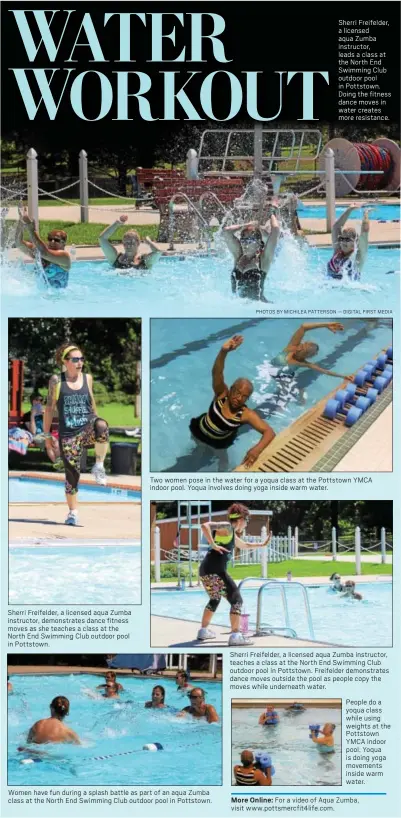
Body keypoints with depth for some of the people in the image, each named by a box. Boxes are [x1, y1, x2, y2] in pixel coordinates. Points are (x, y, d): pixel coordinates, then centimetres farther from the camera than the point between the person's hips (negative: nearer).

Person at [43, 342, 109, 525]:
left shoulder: (87, 378, 7)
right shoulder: (56, 381, -1)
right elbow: (49, 408, 4)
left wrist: (98, 429, 25)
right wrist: (47, 436, 4)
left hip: (88, 428, 1)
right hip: (68, 434, -1)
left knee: (101, 425, -36)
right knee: (72, 473, -1)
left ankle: (99, 466, -17)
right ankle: (73, 512, 19)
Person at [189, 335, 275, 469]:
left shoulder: (247, 414, -35)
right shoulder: (221, 394, -31)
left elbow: (269, 432, -43)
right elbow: (216, 372, -49)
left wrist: (257, 449, -64)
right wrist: (224, 351, -70)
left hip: (220, 443, -1)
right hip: (199, 430, 1)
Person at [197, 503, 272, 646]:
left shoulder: (233, 536, 23)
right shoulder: (227, 527, -5)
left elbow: (245, 545, 43)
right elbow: (205, 525, -20)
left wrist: (262, 545, 44)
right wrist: (213, 545, -23)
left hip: (206, 571, 10)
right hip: (215, 571, -10)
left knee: (214, 600, 29)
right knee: (236, 600, -7)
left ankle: (203, 631, 37)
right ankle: (235, 635, -14)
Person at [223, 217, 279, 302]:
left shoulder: (263, 258, -3)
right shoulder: (238, 255, 10)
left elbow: (275, 229, -10)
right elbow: (226, 231, 6)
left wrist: (272, 216, 11)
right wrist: (247, 225, 14)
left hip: (258, 304, -4)